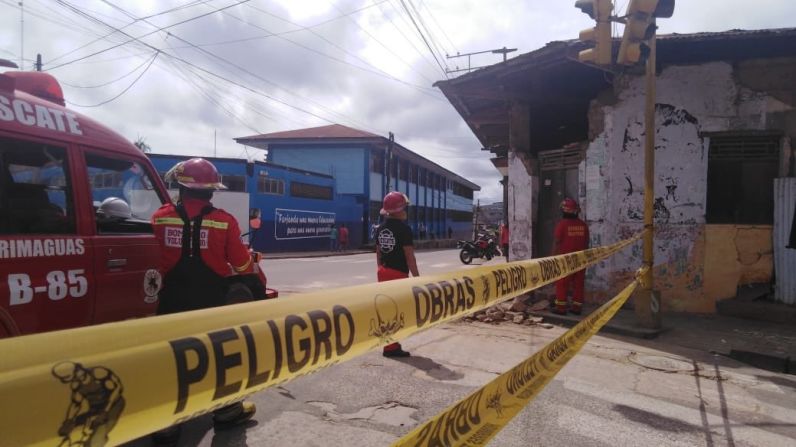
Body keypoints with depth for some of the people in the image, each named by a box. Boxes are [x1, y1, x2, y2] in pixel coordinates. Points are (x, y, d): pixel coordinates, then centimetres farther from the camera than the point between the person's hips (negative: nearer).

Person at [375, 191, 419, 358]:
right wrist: (417, 278, -10)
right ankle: (391, 347, 6)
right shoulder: (403, 228, -15)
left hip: (383, 272, 8)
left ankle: (390, 343, 27)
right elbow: (409, 256, -16)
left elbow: (378, 253, 13)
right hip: (398, 274, -8)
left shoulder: (381, 228, 7)